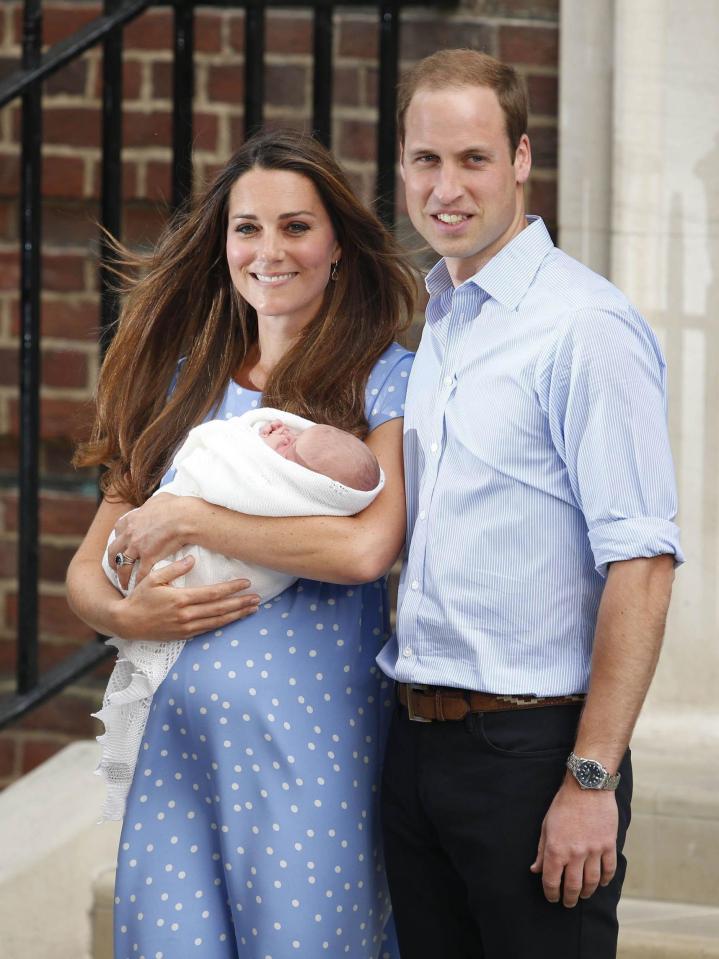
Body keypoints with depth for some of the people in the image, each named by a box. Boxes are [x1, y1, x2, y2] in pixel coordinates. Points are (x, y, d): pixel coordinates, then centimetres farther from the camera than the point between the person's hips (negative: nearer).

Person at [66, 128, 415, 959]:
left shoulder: (385, 382, 1)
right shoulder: (183, 386, 15)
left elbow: (367, 547, -15)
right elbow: (85, 570, 16)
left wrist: (187, 520, -8)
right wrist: (125, 615, -7)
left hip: (310, 731, -4)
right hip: (178, 730, 4)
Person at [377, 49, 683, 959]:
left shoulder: (586, 327, -12)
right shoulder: (415, 324, 13)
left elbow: (640, 566, -17)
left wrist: (591, 780, -19)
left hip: (530, 744, -7)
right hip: (414, 740, 7)